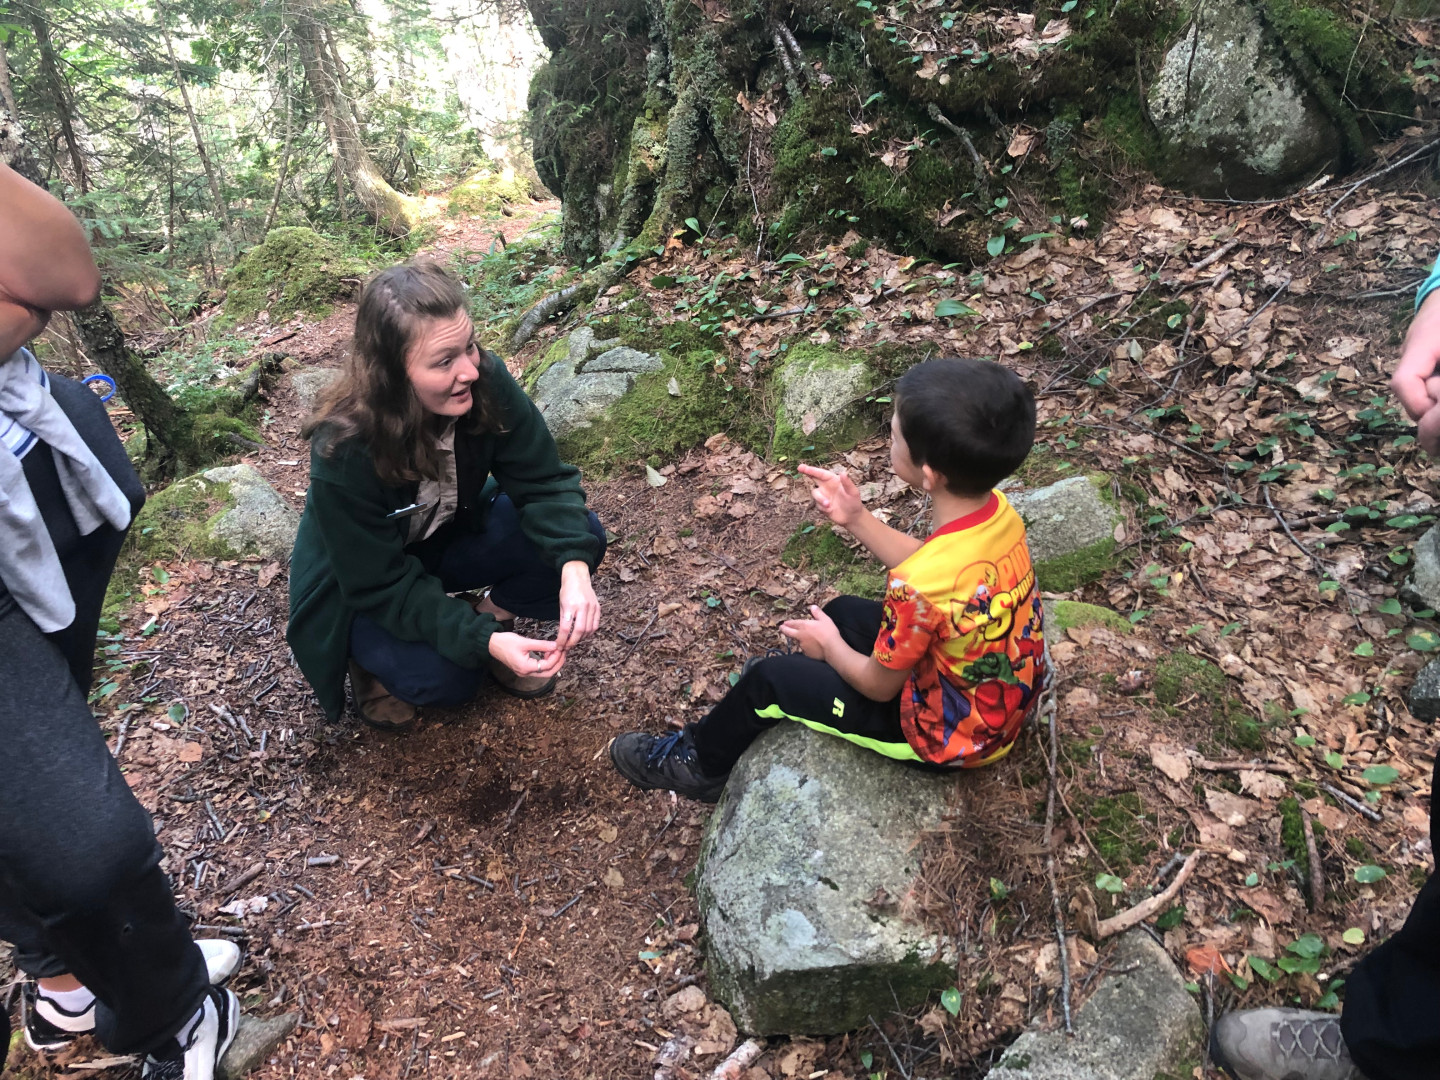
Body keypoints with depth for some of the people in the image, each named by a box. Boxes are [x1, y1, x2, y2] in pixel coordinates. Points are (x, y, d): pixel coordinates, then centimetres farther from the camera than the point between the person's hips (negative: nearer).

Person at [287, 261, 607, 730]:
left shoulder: (485, 381, -26)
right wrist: (482, 641, -40)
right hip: (358, 588, -4)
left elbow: (543, 480, -21)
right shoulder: (343, 451, -35)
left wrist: (574, 567, -40)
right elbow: (382, 583, -29)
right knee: (446, 675, -30)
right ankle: (370, 656, 4)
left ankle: (495, 614, 5)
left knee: (581, 535, -20)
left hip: (449, 538, 4)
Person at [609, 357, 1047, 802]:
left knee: (769, 680, 4)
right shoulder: (998, 511, -15)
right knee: (842, 612, 21)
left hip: (947, 735, -7)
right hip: (1004, 698, 8)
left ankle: (700, 763, 32)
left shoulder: (918, 587, -38)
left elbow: (880, 684, -20)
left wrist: (830, 646, -1)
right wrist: (858, 519, -4)